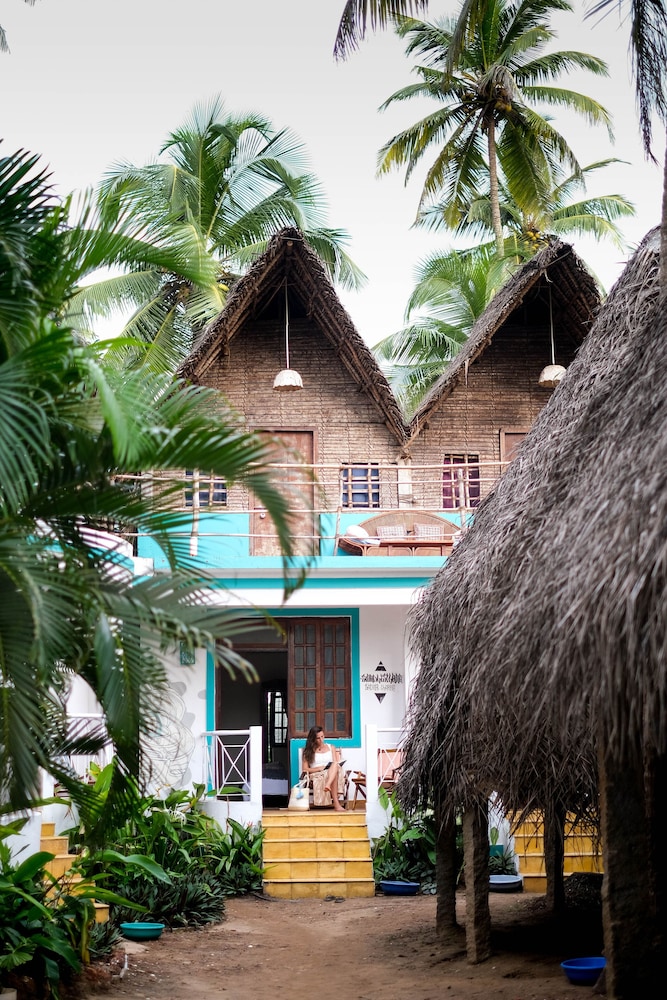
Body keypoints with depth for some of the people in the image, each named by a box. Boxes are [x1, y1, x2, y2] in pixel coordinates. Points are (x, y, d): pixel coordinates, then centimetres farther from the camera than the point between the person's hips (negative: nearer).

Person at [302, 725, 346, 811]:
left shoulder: (331, 748, 23)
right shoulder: (308, 751, 14)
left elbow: (336, 763, 15)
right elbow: (305, 770, 6)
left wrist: (333, 767, -11)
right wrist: (319, 768, -9)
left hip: (332, 774, 3)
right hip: (316, 776, -2)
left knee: (335, 765, -36)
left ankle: (328, 785, -64)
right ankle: (336, 804, -56)